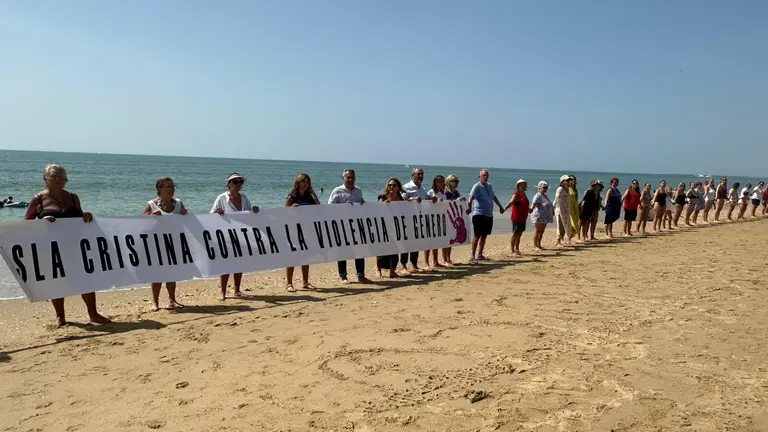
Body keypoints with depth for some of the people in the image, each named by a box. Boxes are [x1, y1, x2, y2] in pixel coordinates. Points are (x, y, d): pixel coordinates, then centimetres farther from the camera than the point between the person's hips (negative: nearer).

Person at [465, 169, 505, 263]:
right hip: (479, 214, -7)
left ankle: (479, 255, 23)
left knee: (484, 235, 13)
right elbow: (471, 198, -25)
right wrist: (469, 208, -42)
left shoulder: (489, 186, 13)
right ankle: (472, 257, -6)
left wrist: (500, 206, 38)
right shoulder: (477, 186, -10)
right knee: (477, 235, -8)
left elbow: (494, 197, 29)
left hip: (489, 215, 8)